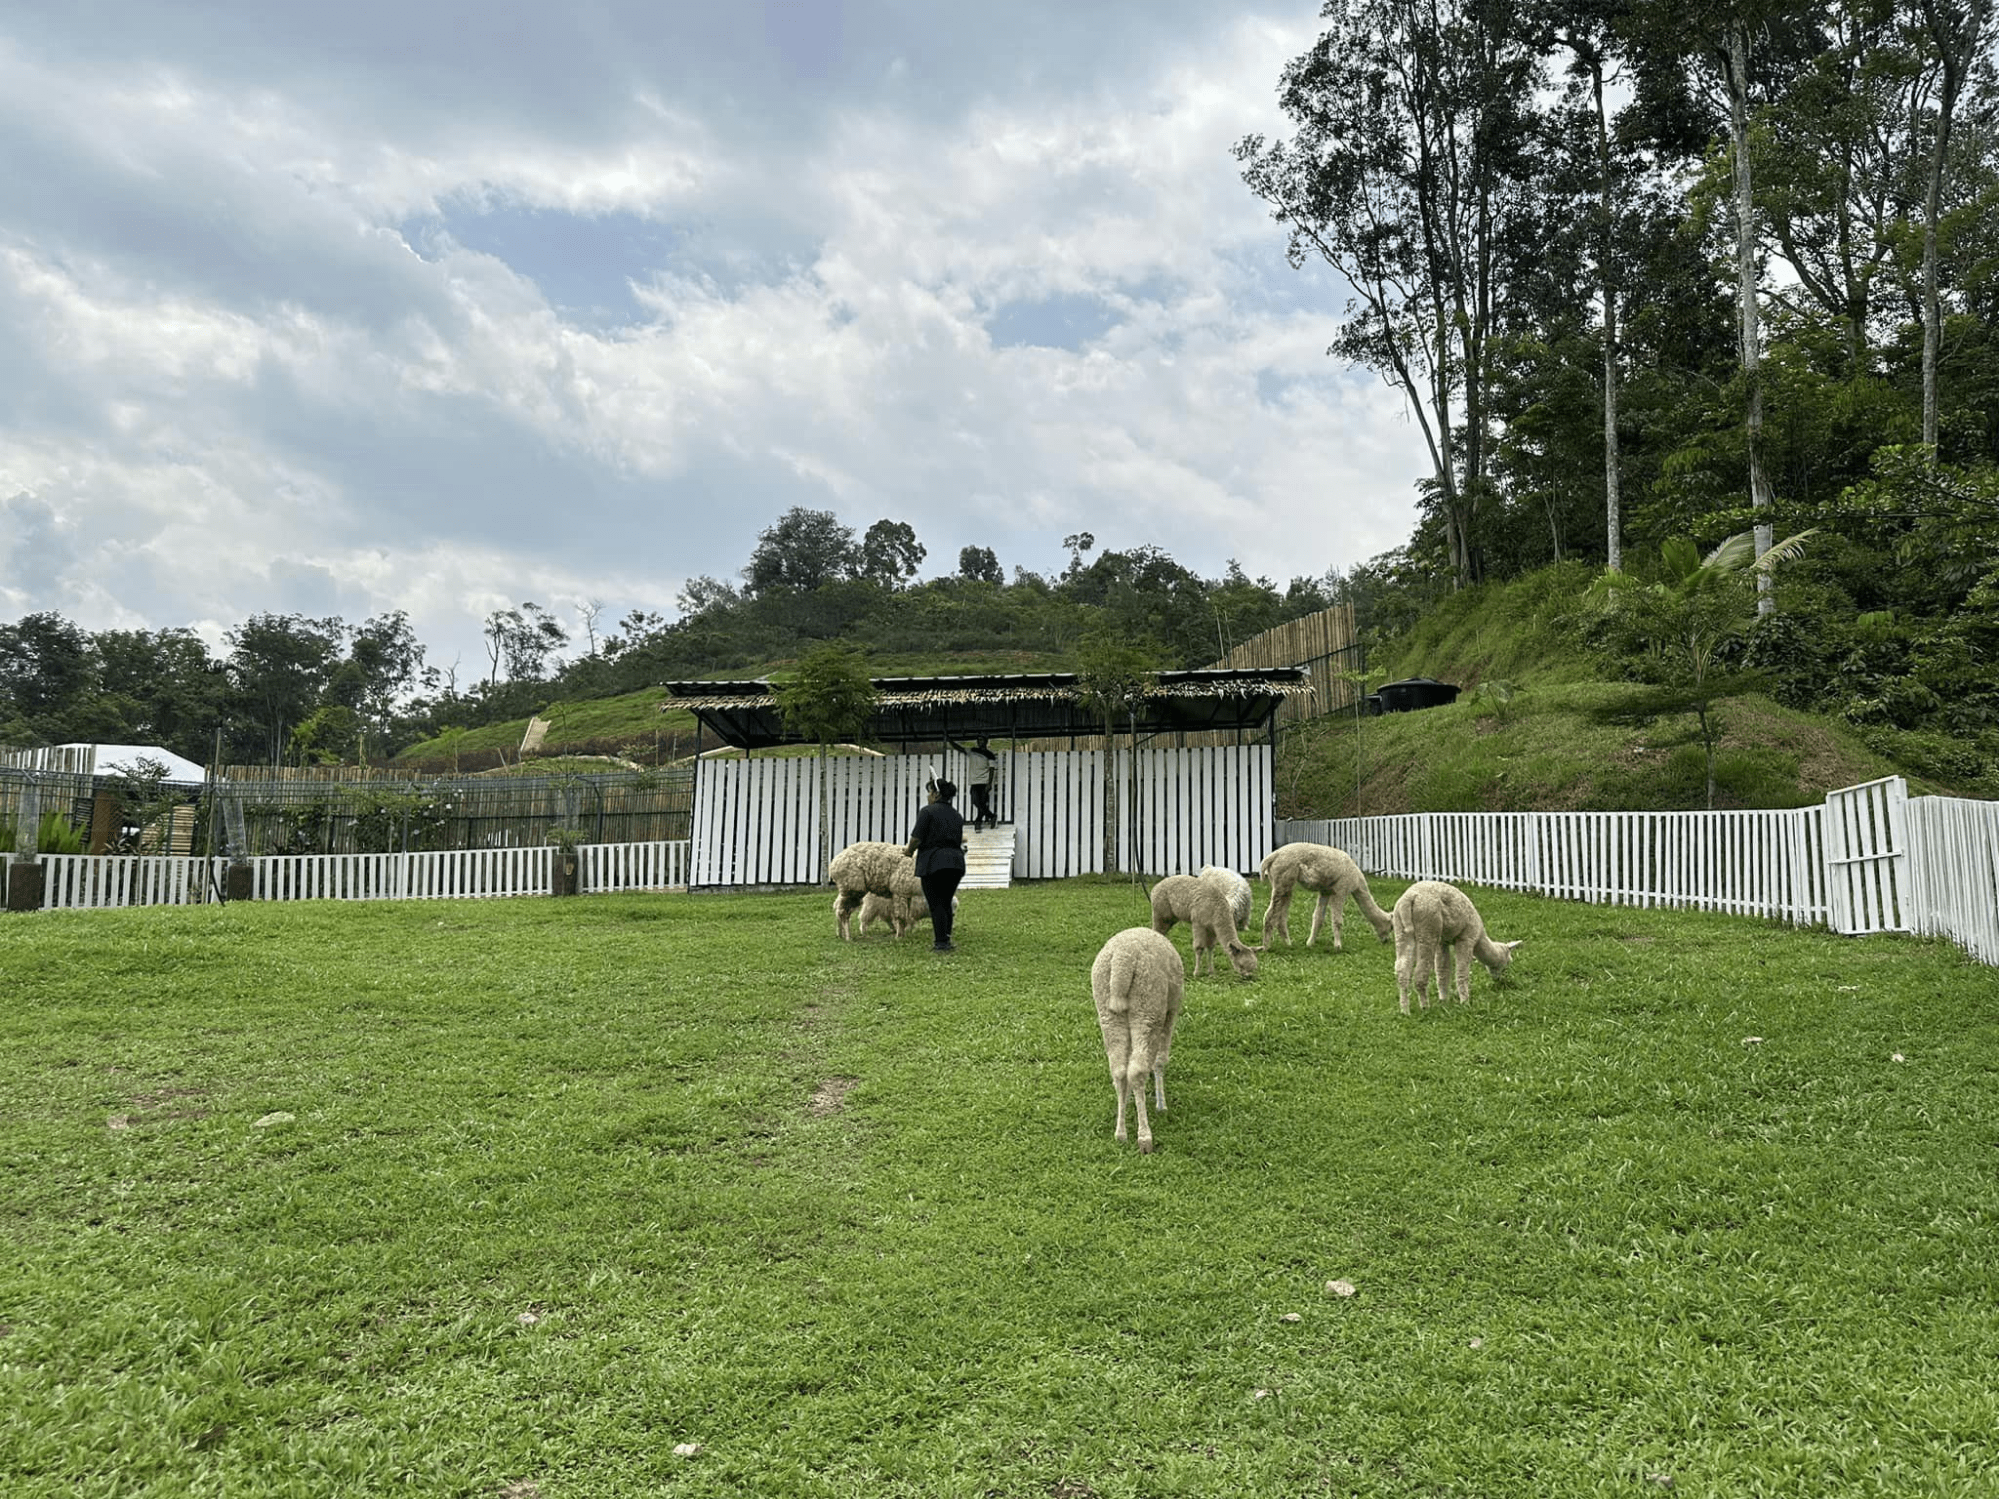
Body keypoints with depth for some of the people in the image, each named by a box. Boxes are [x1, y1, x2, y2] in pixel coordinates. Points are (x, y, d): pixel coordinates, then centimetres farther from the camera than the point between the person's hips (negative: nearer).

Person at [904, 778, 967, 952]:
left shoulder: (928, 811, -7)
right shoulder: (957, 815, 15)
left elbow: (917, 839, -11)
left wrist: (909, 850, 10)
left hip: (934, 863, -6)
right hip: (956, 862, 6)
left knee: (936, 904, -2)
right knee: (946, 903, 15)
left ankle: (942, 943, -4)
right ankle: (946, 938, 17)